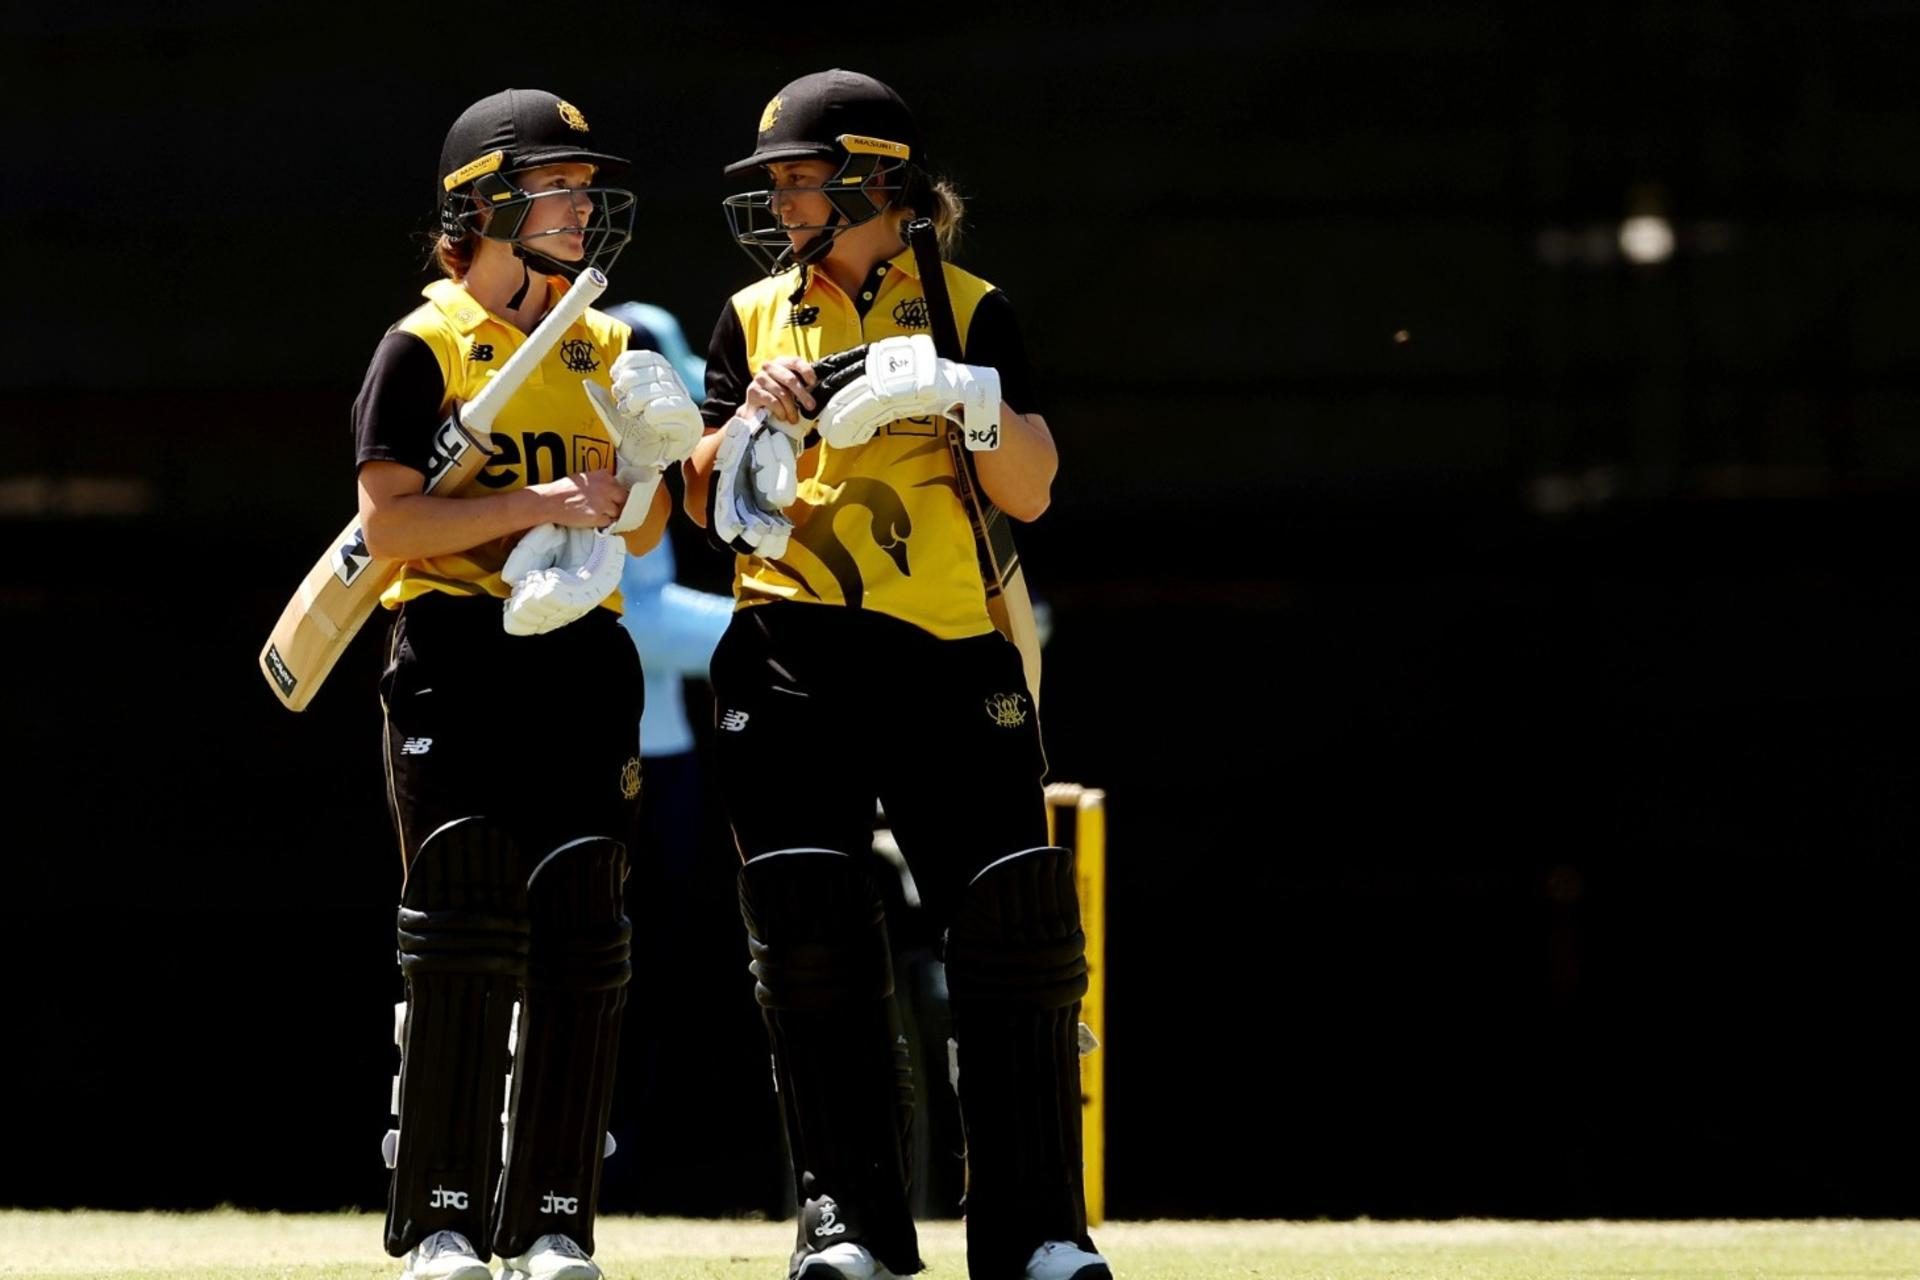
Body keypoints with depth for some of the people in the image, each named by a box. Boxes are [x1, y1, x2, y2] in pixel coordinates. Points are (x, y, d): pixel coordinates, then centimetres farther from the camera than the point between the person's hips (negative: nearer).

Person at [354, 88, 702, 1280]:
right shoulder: (424, 350, -1)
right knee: (466, 941, -9)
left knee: (581, 939, 0)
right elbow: (390, 524, -10)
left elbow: (643, 535, 17)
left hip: (582, 662, 5)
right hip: (457, 664, -5)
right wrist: (533, 504, -17)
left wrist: (645, 468, -4)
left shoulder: (606, 354, 15)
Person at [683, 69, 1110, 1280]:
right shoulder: (755, 318, 15)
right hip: (793, 654, 2)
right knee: (812, 931, -7)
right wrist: (757, 420, -7)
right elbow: (709, 503, 11)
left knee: (1014, 927, -8)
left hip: (950, 652, -2)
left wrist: (968, 398, -13)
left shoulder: (968, 311, 8)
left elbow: (1031, 492, 4)